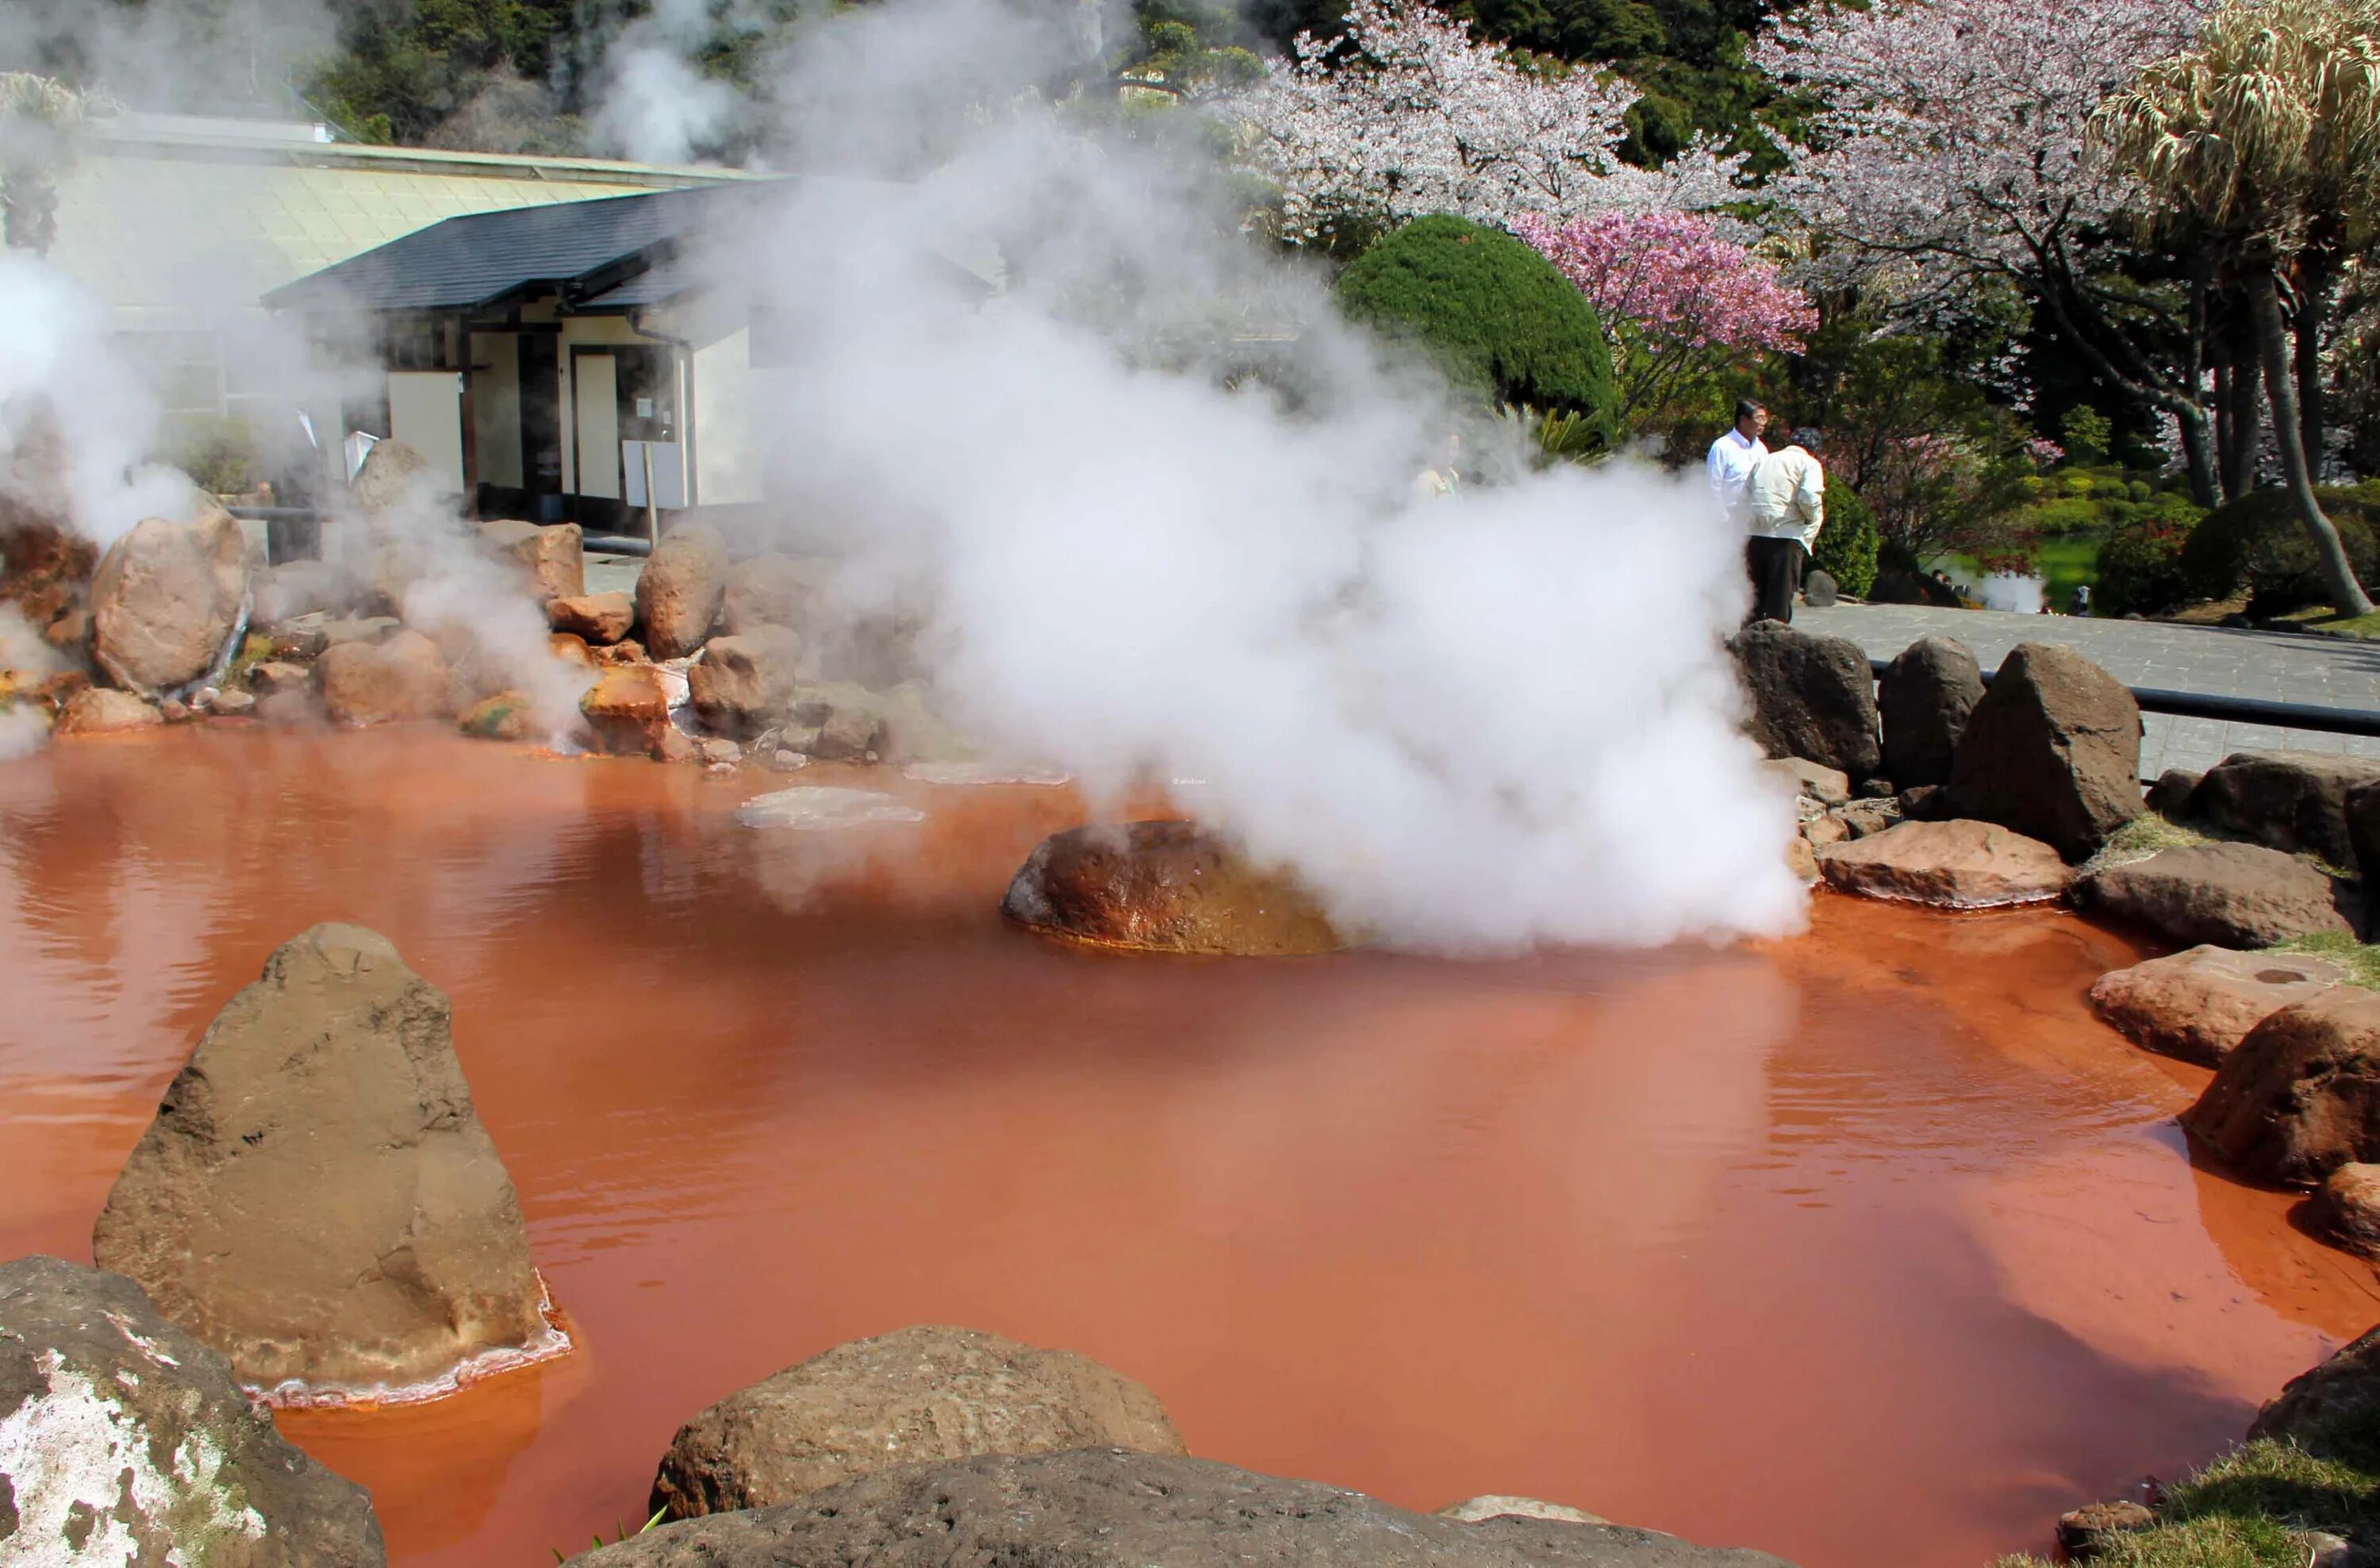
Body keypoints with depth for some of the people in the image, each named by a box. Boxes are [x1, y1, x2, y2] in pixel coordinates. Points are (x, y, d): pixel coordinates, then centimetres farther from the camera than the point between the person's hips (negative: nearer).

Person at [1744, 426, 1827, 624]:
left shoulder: (1765, 461, 22)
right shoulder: (1809, 464, 2)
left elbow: (1745, 497, 17)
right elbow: (1810, 498, -14)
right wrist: (1813, 519, 3)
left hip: (1754, 536, 5)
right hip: (1786, 537, -5)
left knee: (1754, 597, 11)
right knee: (1781, 597, -1)